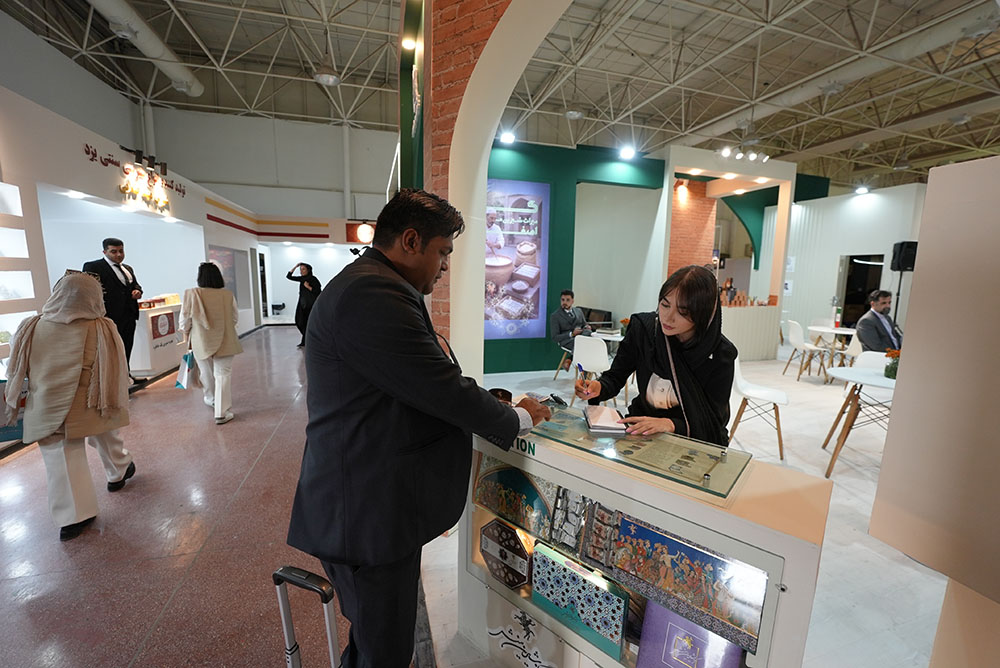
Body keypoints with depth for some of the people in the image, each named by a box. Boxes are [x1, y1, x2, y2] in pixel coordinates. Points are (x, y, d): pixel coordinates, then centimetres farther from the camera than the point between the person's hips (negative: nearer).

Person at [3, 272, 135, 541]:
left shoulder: (29, 329, -5)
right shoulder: (102, 330, -14)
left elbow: (15, 372, 8)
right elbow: (116, 374, -8)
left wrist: (12, 404, 23)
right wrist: (116, 404, 5)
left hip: (46, 413, 2)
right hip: (92, 409, -1)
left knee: (61, 464, 8)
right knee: (107, 439, 25)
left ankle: (73, 517, 11)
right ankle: (118, 472, 47)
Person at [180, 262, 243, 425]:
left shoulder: (191, 294, -10)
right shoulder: (228, 295, -6)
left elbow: (185, 320, -5)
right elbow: (235, 318, 4)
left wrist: (186, 333, 14)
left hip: (202, 342, 1)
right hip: (224, 342, 0)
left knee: (206, 373, 21)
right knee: (223, 375, 1)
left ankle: (211, 399, 44)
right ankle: (222, 412, -3)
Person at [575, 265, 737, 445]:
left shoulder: (720, 354, -15)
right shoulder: (642, 327, -9)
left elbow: (714, 422, -13)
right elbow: (615, 377, 0)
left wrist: (670, 424, -33)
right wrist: (598, 387, -24)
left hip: (693, 439, -1)